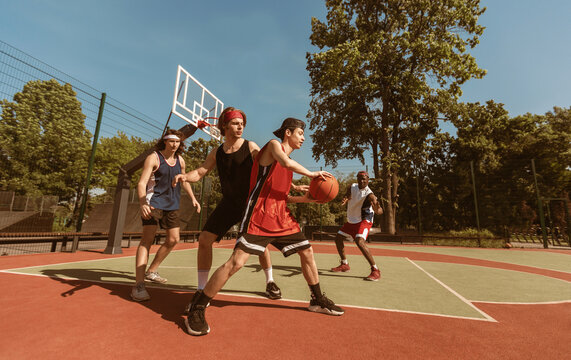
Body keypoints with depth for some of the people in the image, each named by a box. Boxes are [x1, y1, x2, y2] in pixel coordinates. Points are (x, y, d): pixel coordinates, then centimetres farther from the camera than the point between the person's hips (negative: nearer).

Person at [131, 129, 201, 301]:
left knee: (173, 239, 10)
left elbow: (185, 180, 23)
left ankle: (151, 271, 28)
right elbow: (142, 183, -17)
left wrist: (193, 198, 15)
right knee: (148, 238, -15)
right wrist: (143, 203, -34)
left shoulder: (180, 160, 9)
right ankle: (138, 285, -13)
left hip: (172, 204, 7)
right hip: (153, 202, -7)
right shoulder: (153, 158, -9)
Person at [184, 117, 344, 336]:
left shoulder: (289, 163, 22)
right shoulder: (274, 144, 0)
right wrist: (311, 174, -10)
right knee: (236, 262, -13)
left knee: (307, 252, 13)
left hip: (281, 218, 9)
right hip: (259, 216, -9)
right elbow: (285, 162, -23)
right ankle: (197, 309, 5)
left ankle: (317, 301, 33)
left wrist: (304, 198, 8)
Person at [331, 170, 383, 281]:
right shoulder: (352, 187, -6)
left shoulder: (369, 194, -25)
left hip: (364, 221, -7)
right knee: (338, 238, 10)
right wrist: (344, 199, -21)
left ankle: (375, 270, -18)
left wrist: (377, 209, -59)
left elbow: (379, 211, -33)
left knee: (360, 241, -29)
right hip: (351, 220, 8)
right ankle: (344, 265, 26)